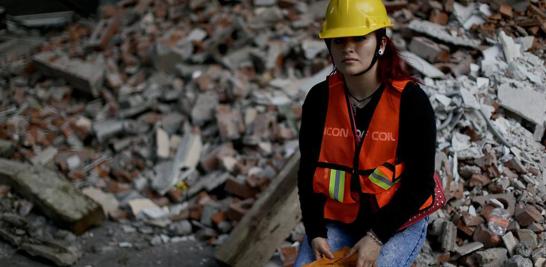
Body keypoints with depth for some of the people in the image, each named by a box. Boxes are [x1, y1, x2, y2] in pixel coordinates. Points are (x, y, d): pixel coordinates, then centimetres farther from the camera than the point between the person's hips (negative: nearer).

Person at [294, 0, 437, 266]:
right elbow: (308, 172, 2)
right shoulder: (319, 98, -6)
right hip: (336, 220, 3)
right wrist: (315, 233, -9)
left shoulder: (411, 100, -16)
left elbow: (420, 183, -12)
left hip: (398, 221, -3)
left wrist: (377, 237, -19)